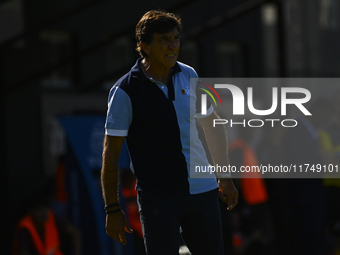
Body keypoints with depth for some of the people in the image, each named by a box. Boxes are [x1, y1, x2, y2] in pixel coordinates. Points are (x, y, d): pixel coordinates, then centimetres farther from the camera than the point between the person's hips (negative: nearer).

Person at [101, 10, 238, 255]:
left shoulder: (188, 76, 5)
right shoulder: (125, 91, -9)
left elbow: (212, 124, 19)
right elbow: (111, 153, -8)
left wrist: (225, 175, 21)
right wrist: (113, 209, -9)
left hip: (203, 191, 5)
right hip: (157, 196, -5)